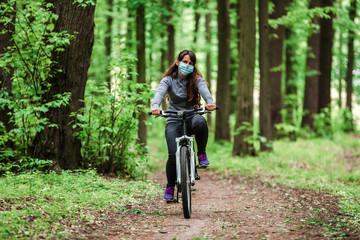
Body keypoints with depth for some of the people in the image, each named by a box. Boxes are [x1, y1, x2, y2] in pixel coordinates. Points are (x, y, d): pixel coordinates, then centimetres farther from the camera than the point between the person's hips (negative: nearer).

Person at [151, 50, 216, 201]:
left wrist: (210, 102, -43)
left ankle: (202, 154, -16)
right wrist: (155, 106, -43)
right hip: (174, 121, 0)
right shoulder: (168, 80, 0)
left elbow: (204, 90, -19)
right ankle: (170, 187, 5)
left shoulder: (196, 79, 2)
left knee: (200, 122, -38)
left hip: (191, 116, 0)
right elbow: (160, 92, -20)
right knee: (174, 155, -17)